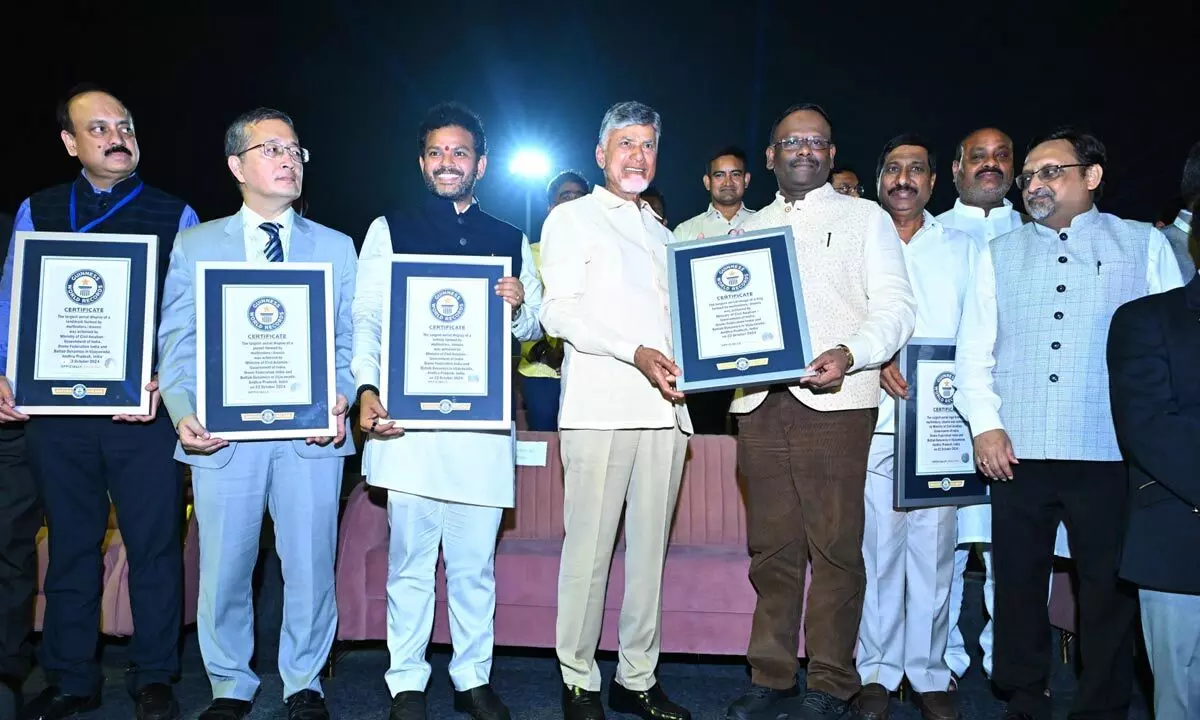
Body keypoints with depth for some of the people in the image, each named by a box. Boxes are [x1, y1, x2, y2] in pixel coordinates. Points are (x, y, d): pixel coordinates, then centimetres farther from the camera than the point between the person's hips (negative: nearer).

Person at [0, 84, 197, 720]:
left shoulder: (174, 216, 5)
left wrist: (167, 380, -14)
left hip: (145, 406, -2)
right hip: (56, 406, 2)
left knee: (154, 543, 3)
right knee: (70, 543, 12)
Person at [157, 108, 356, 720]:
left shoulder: (336, 247, 12)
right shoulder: (195, 245, 10)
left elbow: (351, 341, 7)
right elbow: (177, 342, 5)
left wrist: (339, 402, -10)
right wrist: (185, 414, -10)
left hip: (312, 435, 0)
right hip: (223, 435, 0)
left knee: (310, 567, 5)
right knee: (222, 569, 7)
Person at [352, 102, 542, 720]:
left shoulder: (511, 241, 14)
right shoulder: (389, 230, 8)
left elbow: (534, 329, 15)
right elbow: (364, 321, 3)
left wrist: (519, 305, -8)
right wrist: (366, 389, -12)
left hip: (484, 421, 2)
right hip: (409, 416, -2)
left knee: (476, 564, 8)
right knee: (410, 559, 5)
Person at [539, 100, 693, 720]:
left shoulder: (661, 231, 25)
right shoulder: (572, 218, 7)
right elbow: (561, 313, -5)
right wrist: (635, 353, -16)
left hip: (665, 407, 6)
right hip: (600, 406, -5)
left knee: (649, 547, 7)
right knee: (589, 548, -5)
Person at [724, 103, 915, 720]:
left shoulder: (866, 218, 10)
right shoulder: (749, 229, 22)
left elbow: (896, 307, 0)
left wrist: (849, 354, -18)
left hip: (834, 400, -3)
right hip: (758, 401, 4)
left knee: (835, 545, -3)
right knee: (771, 545, 7)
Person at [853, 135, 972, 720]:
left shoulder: (962, 247, 15)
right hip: (873, 416, -1)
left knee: (933, 545, 1)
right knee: (878, 544, 0)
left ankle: (928, 672, 13)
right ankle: (878, 671, 12)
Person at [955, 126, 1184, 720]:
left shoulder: (1144, 244, 8)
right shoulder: (1000, 254, 14)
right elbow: (973, 351, 10)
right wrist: (985, 425, -3)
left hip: (1112, 453, -1)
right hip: (1017, 453, 2)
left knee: (1109, 585, 5)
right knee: (1018, 581, 7)